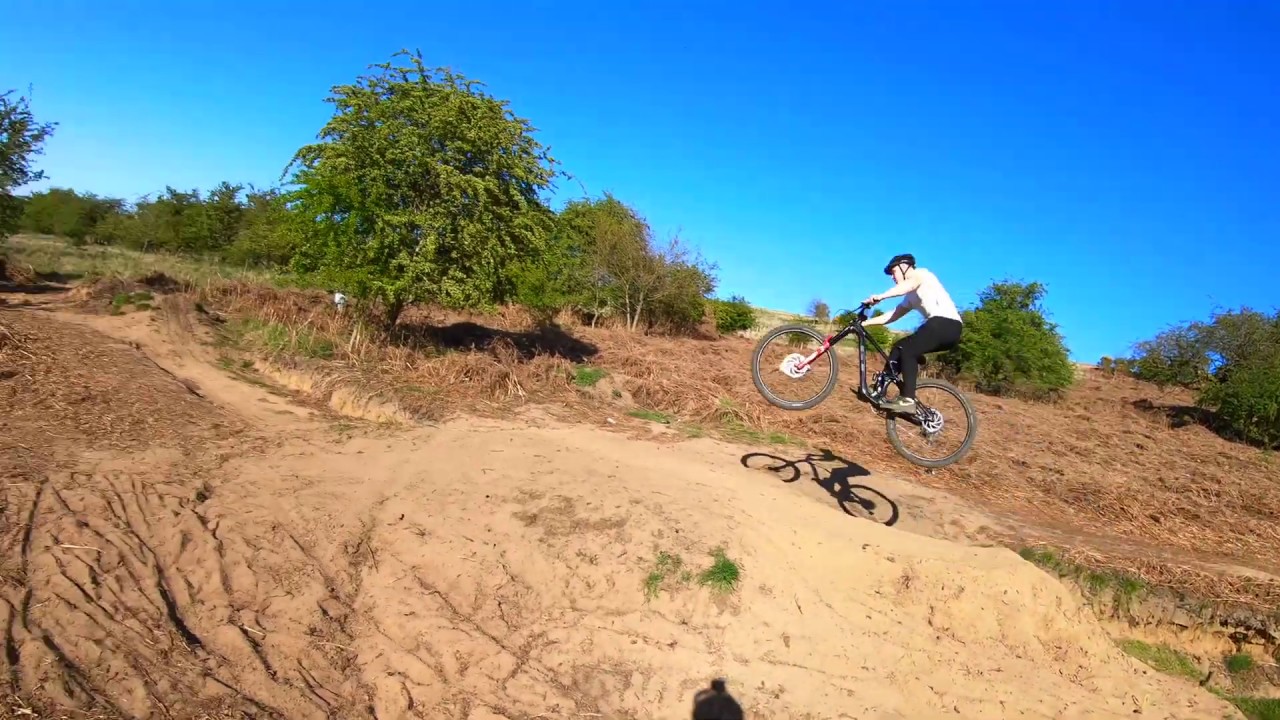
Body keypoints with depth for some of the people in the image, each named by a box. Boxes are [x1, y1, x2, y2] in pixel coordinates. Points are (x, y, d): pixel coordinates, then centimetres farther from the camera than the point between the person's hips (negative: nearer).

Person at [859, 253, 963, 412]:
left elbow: (910, 284, -21)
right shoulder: (910, 297, 27)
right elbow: (892, 315, 22)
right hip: (939, 326, 9)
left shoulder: (921, 273, 2)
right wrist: (865, 322, 14)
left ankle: (908, 399, -20)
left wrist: (881, 296, -34)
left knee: (908, 350, -16)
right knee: (898, 348, 9)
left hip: (947, 323, -9)